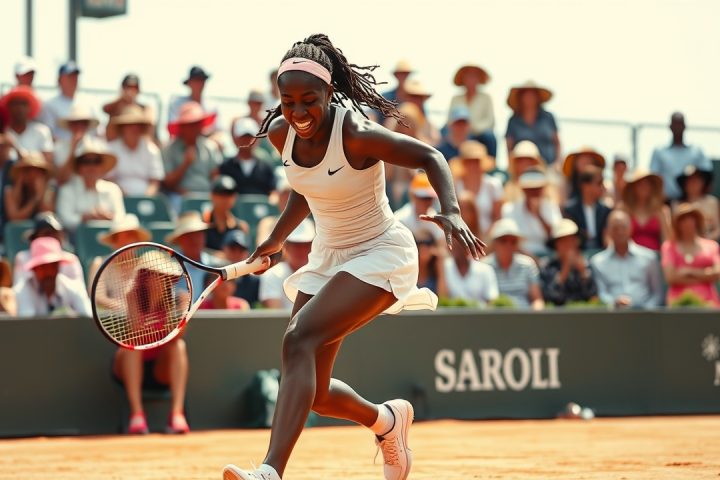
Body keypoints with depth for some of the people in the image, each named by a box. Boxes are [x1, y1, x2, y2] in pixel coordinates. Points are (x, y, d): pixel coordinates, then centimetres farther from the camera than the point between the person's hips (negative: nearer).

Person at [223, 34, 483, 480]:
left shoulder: (356, 134, -25)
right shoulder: (281, 133, -5)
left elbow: (430, 156, -17)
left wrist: (451, 211, -33)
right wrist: (276, 239, 15)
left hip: (380, 254, -7)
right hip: (327, 257, 7)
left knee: (300, 338, -29)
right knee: (314, 393, 4)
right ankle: (387, 420, 37)